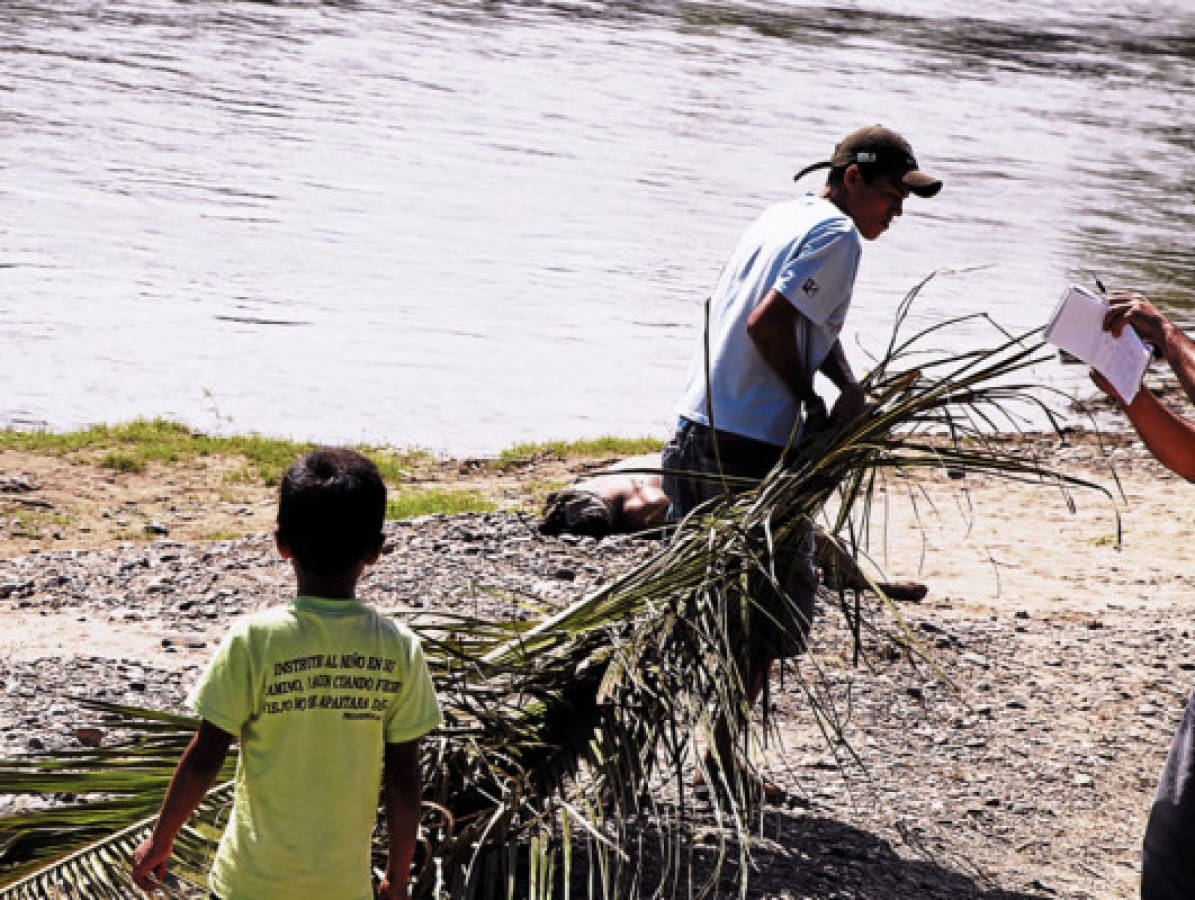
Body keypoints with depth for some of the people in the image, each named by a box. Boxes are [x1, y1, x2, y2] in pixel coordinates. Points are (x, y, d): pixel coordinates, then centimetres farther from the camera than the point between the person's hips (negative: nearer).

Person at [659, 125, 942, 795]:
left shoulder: (785, 217, 19)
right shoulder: (838, 235, -11)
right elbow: (769, 322, -21)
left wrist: (849, 385, 2)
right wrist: (813, 402, -9)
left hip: (696, 432, 9)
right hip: (755, 448, -9)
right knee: (773, 614, 3)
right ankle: (722, 758, 7)